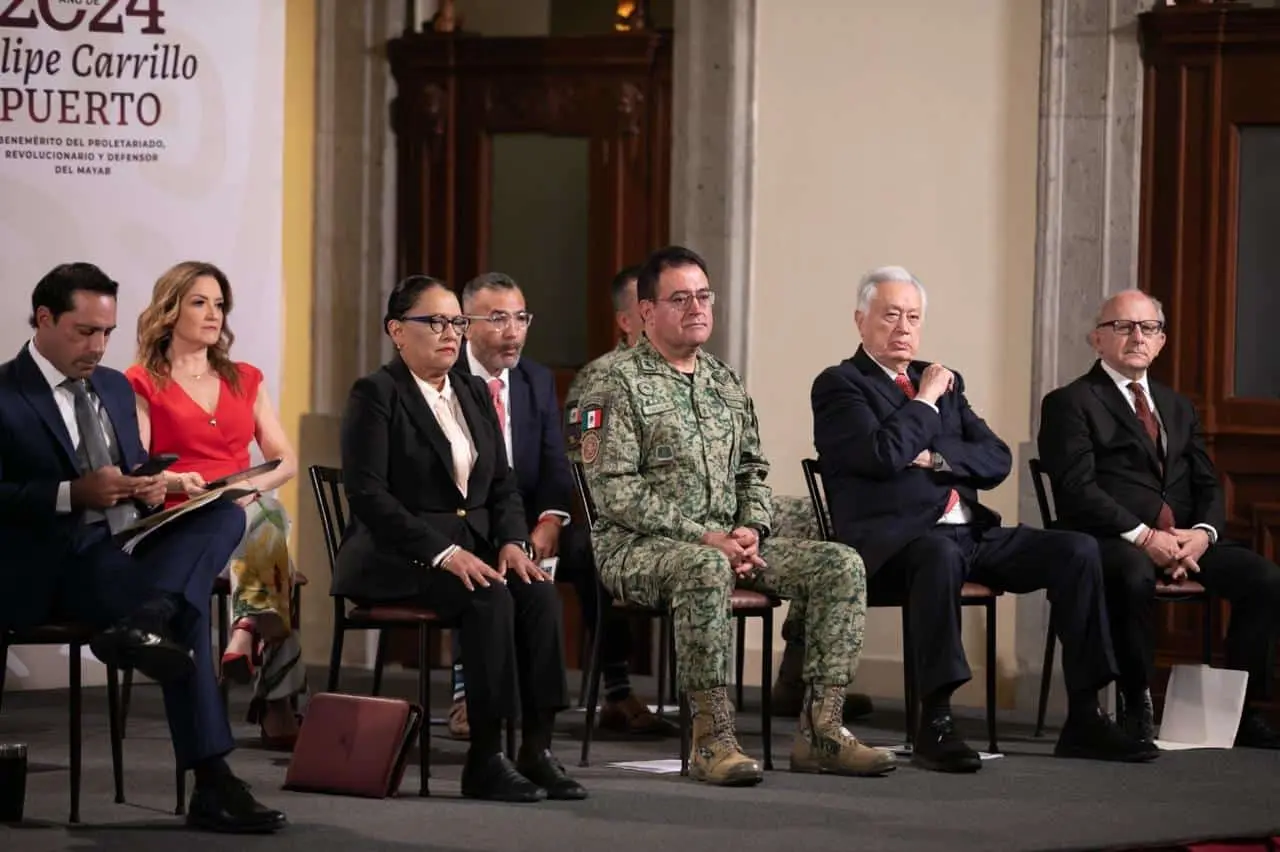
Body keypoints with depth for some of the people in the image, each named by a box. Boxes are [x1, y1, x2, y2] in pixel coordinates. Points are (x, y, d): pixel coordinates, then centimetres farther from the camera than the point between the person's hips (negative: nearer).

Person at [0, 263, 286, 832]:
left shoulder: (114, 387, 20)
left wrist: (149, 487, -1)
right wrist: (72, 494, -23)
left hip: (127, 546, 7)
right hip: (54, 567, -7)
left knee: (224, 514, -24)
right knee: (186, 607, -29)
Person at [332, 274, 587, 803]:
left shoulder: (474, 395, 18)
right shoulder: (375, 395, -4)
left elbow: (502, 485, 16)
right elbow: (367, 493, -14)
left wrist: (512, 542, -6)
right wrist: (443, 552, -23)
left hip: (474, 546, 6)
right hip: (394, 559, -6)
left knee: (539, 592, -23)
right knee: (490, 597, -32)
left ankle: (537, 749, -25)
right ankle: (484, 760, -28)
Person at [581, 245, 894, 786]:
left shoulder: (726, 385, 18)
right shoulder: (620, 387, -4)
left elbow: (752, 471, 22)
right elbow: (615, 491, -13)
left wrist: (751, 530, -1)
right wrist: (702, 536, -19)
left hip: (726, 543, 7)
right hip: (637, 547, -7)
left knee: (841, 565, -12)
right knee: (706, 569, -41)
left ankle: (821, 730, -16)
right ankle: (711, 739, -35)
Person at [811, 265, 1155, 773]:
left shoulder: (943, 381, 23)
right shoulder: (839, 385, 3)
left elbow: (997, 460, 14)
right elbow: (885, 455, -15)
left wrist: (937, 458, -3)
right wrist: (926, 400, -1)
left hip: (971, 533, 7)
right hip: (895, 543, -7)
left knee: (1077, 551, -12)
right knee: (941, 554, -41)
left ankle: (1083, 718, -11)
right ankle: (935, 724, -40)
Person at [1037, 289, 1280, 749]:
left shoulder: (1178, 407, 25)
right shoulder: (1070, 403, 3)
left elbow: (1208, 485, 17)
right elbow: (1077, 490, -10)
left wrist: (1203, 533, -7)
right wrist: (1143, 536, -21)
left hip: (1186, 538, 6)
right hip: (1113, 540, -6)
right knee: (1135, 576, -41)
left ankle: (1242, 710, -10)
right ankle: (1135, 707, -26)